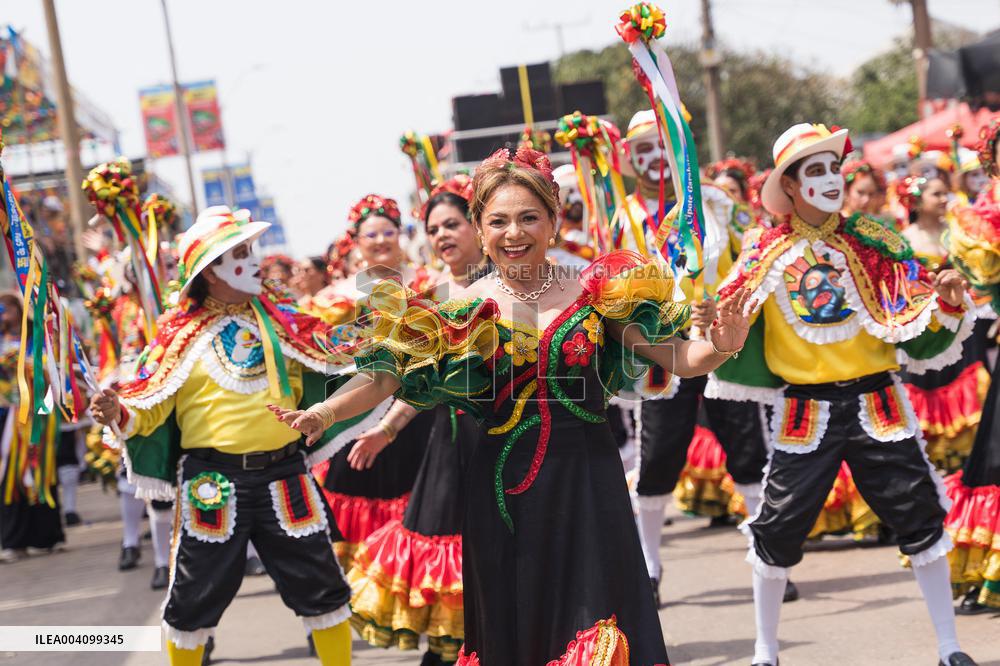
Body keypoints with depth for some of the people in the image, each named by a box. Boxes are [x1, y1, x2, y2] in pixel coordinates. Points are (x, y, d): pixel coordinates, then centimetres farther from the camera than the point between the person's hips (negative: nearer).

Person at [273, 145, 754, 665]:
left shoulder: (595, 295, -1)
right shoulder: (463, 312, -2)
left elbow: (676, 357, -4)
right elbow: (386, 375, -10)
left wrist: (718, 348, -25)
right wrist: (321, 414, -26)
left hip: (587, 484, 0)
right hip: (505, 490, 0)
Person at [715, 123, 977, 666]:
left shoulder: (869, 240, 1)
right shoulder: (766, 253, 0)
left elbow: (915, 313, -1)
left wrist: (947, 300, -20)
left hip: (877, 405, 1)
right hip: (804, 411, 0)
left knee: (920, 518, 0)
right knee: (778, 530, 2)